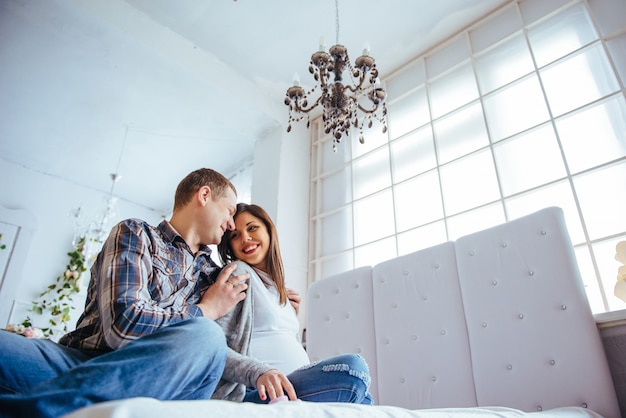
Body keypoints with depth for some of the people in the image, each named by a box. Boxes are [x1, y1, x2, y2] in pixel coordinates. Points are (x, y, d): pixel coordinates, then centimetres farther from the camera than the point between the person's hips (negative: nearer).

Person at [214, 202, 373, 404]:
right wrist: (258, 372, -31)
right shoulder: (237, 273, -3)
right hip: (256, 393, -8)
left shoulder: (279, 289, 21)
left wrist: (293, 315, 12)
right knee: (353, 366, -24)